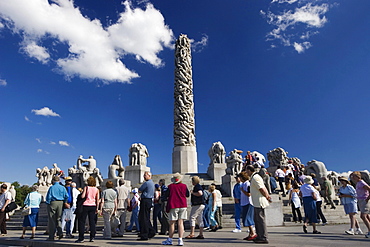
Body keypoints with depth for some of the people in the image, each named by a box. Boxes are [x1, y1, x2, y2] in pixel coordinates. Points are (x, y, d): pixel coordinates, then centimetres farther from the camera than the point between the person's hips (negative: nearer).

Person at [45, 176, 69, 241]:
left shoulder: (51, 187, -4)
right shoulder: (63, 187, 5)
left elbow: (48, 197, -7)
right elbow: (66, 196, 2)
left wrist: (48, 203, 4)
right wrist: (65, 202, 15)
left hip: (53, 203, -3)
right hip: (60, 203, 3)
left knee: (52, 220, 4)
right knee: (58, 219, 15)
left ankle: (51, 237, 8)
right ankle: (60, 232, -3)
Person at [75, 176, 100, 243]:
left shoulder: (86, 187, -3)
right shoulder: (96, 189, 6)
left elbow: (82, 196, -12)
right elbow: (97, 200, 4)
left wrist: (82, 192, 9)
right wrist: (97, 208, 9)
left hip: (86, 205, -3)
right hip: (93, 206, 3)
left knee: (81, 221, 5)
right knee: (92, 221, 8)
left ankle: (81, 238, 5)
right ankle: (92, 237, 9)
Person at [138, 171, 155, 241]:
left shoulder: (147, 183, -15)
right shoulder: (152, 183, 16)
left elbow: (139, 190, -6)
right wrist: (142, 197, 14)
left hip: (145, 201, -10)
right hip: (150, 200, 10)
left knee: (143, 218, -4)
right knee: (147, 218, 17)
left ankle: (144, 236, 0)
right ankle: (151, 232, 21)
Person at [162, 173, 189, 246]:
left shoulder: (170, 186, -2)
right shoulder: (184, 186, 2)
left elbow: (167, 195, 3)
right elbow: (187, 195, 12)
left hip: (173, 205, -1)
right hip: (183, 205, 2)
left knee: (172, 223, 6)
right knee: (180, 222, 2)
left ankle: (169, 240, 14)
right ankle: (180, 240, -1)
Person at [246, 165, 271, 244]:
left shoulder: (255, 178, -16)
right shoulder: (254, 177, 16)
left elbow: (262, 189, -18)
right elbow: (263, 188, 18)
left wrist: (267, 197, -7)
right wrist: (268, 196, 14)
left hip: (259, 202, -11)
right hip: (257, 203, 11)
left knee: (260, 220, -5)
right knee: (257, 220, 16)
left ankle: (264, 238, 2)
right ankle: (259, 237, 24)